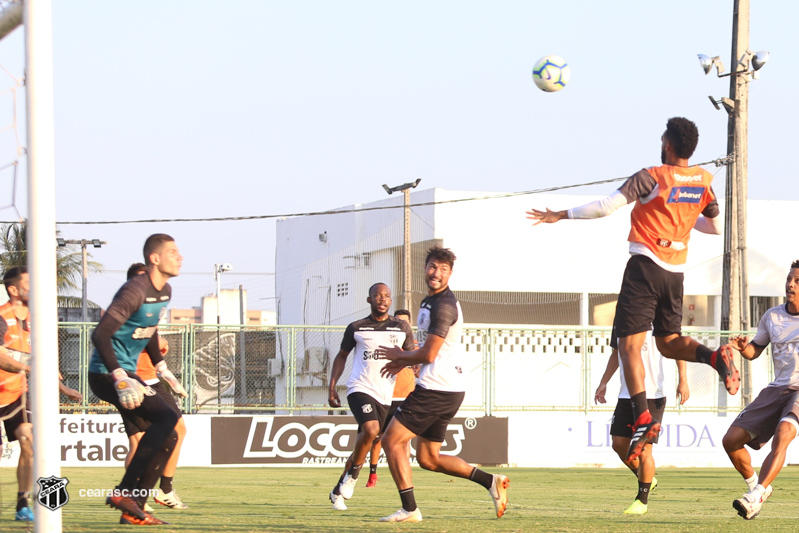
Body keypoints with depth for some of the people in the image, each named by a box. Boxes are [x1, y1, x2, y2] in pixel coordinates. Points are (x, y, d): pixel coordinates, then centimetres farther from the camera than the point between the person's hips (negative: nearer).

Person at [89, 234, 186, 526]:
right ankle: (125, 491, -21)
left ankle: (133, 510, 10)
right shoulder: (135, 291, -20)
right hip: (106, 374, -10)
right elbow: (100, 334, -27)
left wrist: (161, 368, 24)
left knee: (166, 438, 6)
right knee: (167, 416, -22)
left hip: (126, 372, 10)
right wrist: (121, 379, -31)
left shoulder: (164, 292, 11)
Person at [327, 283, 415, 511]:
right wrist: (332, 387, 7)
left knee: (363, 446, 8)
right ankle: (353, 474, -7)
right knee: (371, 429, -29)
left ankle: (338, 491, 25)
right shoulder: (356, 328, 5)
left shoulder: (401, 328, 8)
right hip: (360, 389, -3)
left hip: (385, 396, 3)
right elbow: (341, 357, 16)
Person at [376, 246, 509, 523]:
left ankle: (409, 509, -4)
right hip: (449, 389, 10)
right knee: (428, 458, 14)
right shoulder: (430, 302, 17)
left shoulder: (444, 306, -16)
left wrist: (399, 355, -1)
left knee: (391, 441, -5)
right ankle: (490, 481, 11)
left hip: (436, 389, -10)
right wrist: (404, 362, 20)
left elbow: (428, 355, -19)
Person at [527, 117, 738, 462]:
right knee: (668, 342, 19)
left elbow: (605, 207, -14)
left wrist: (561, 215, -4)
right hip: (676, 271, 6)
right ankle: (715, 357, -11)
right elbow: (715, 227, 20)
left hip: (645, 265, -6)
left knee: (630, 344, -5)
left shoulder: (652, 178, -10)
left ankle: (643, 418, -18)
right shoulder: (703, 182, 7)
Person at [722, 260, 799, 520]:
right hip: (778, 389, 5)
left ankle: (755, 497, -38)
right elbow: (755, 350, 16)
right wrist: (743, 347, -7)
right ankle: (754, 484, 21)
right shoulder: (772, 316, 7)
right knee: (732, 440, -4)